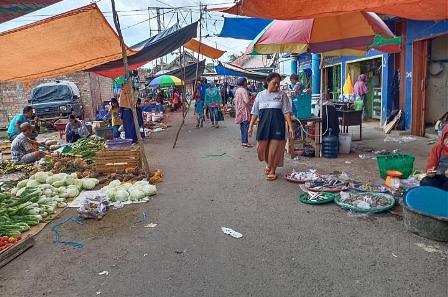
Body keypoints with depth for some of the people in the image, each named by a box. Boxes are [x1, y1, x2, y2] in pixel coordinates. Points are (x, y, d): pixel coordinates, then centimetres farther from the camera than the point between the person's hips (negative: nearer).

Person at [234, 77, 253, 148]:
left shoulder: (237, 90, 12)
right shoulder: (244, 90, -16)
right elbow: (247, 101, -24)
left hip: (239, 111, 9)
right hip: (244, 111, -9)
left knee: (242, 127, 14)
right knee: (245, 126, -6)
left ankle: (243, 141, 19)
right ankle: (245, 142, -6)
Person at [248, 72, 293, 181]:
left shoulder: (282, 95, 3)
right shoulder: (260, 95, 8)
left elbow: (286, 112, -1)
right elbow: (255, 113, 9)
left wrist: (290, 126, -8)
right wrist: (251, 126, 4)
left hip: (277, 126, -2)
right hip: (263, 126, 2)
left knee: (274, 150, -1)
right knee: (261, 149, 5)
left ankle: (272, 171, 19)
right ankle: (268, 164, 36)